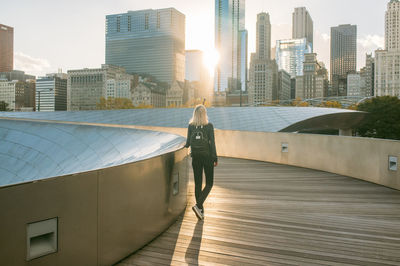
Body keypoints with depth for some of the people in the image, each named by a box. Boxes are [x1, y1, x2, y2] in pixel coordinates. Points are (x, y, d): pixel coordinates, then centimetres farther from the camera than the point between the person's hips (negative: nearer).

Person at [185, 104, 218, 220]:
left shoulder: (191, 126, -2)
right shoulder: (209, 126, -9)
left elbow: (188, 142, 0)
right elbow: (212, 143, -9)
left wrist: (186, 146, 21)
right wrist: (215, 158, -2)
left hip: (195, 157, 3)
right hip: (207, 156, -3)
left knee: (197, 183, 11)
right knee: (209, 183, 7)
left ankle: (200, 210, 17)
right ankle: (198, 205, -10)